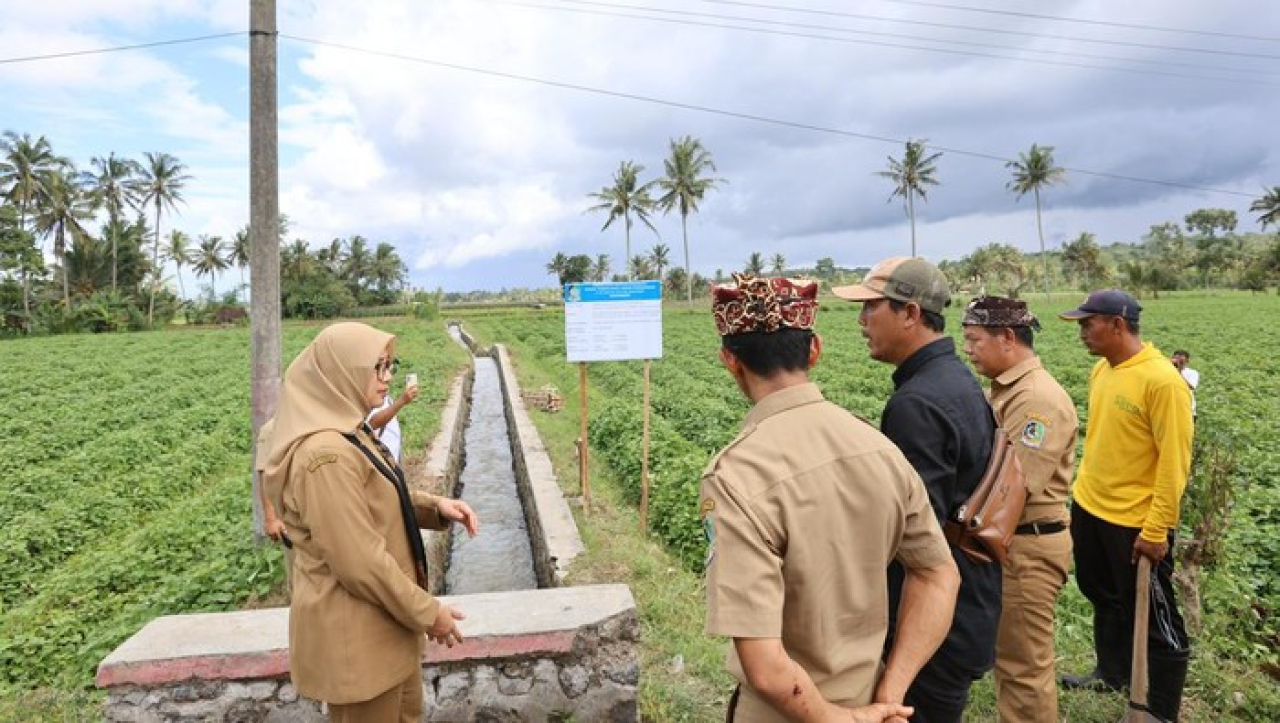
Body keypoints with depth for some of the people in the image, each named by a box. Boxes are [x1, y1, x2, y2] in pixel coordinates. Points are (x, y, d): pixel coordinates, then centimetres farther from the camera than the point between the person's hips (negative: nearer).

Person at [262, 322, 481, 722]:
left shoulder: (351, 434, 5)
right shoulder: (326, 454, -27)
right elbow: (359, 561, -27)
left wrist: (435, 507, -2)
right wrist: (427, 613, -17)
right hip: (353, 630, -10)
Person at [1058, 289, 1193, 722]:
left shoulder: (1162, 380, -20)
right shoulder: (1101, 370, 4)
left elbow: (1175, 462, -20)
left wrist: (1156, 530, -20)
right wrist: (1084, 492, 14)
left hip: (1136, 521, -8)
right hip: (1089, 508, 8)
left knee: (1152, 619, 9)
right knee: (1103, 598, 24)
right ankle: (1111, 673, 44)